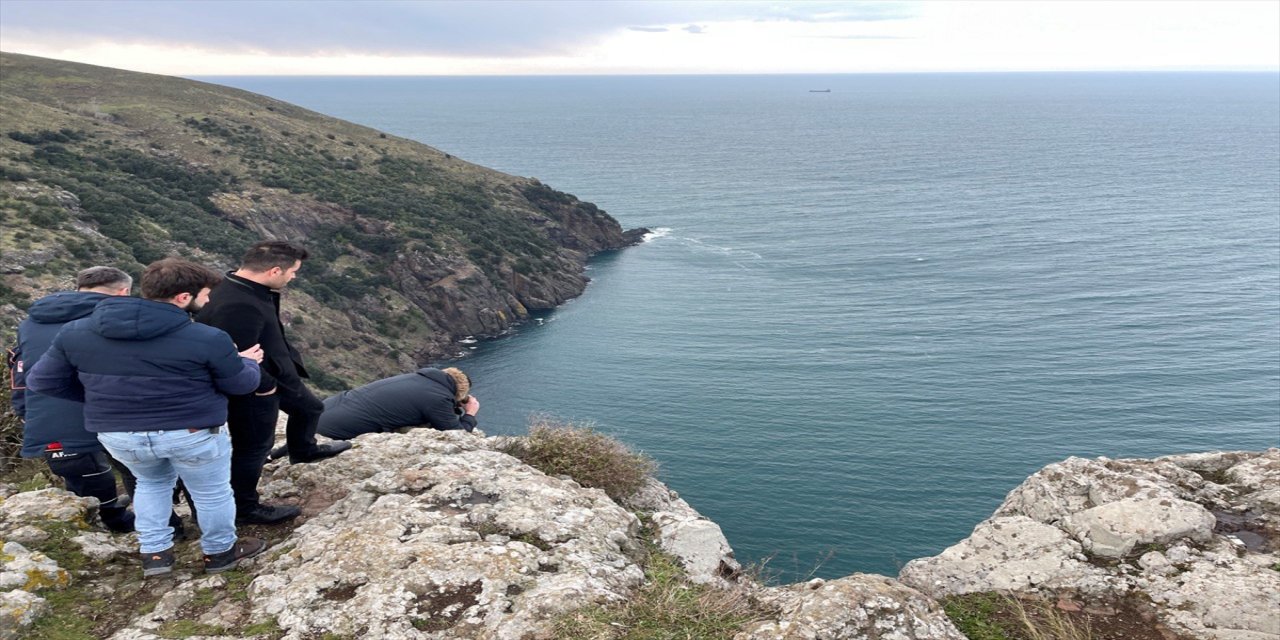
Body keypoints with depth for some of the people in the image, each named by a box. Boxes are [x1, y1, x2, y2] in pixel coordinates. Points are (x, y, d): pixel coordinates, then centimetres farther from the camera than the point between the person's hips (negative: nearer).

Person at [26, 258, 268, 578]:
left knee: (152, 482, 31)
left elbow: (40, 382, 3)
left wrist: (102, 398, 14)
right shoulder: (207, 339, -19)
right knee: (213, 492, 20)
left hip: (117, 435, 4)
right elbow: (241, 384, -6)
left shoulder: (76, 332, -4)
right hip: (193, 433, -4)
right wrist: (247, 362, 16)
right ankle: (220, 552, 36)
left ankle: (154, 553, 31)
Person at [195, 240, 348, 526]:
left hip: (275, 376, 10)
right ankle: (245, 508, 28)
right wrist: (264, 385, -21)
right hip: (254, 391, -10)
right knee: (253, 447, 8)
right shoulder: (238, 307, -37)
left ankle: (303, 449, 58)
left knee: (309, 407, 30)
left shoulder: (247, 289, -3)